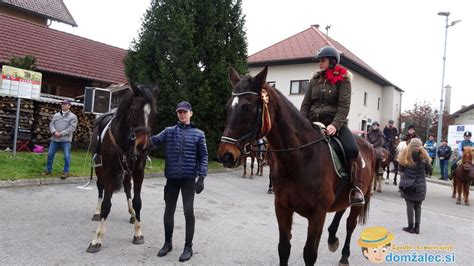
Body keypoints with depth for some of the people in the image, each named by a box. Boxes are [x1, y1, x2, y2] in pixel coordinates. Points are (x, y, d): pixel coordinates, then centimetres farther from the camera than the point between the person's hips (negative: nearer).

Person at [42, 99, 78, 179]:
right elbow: (51, 124, 9)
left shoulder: (73, 116, -1)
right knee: (50, 154, 10)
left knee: (67, 156, -4)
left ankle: (66, 172, 8)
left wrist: (61, 134, -16)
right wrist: (54, 132, -12)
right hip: (54, 139, 4)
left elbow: (72, 128, -11)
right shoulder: (56, 115, 14)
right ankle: (48, 170, 26)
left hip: (66, 140, -4)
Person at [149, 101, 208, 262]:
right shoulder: (169, 131, 7)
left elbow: (203, 157, -1)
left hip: (188, 178, -2)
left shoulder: (198, 134, 2)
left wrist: (201, 177, -10)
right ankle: (167, 243, 30)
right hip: (171, 178, 3)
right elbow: (154, 141, -7)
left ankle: (188, 247, 14)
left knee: (188, 211, -1)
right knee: (168, 211, 12)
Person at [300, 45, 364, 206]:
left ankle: (356, 188, -13)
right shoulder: (315, 80, 14)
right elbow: (305, 104, 11)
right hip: (313, 123, 5)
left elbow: (344, 105, -9)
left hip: (334, 123, -4)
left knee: (351, 149, -29)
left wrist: (335, 125, -25)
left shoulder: (343, 79, 2)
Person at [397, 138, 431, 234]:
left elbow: (400, 169, 0)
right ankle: (417, 227, 12)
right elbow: (429, 169, 4)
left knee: (410, 205, 5)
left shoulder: (405, 155, -5)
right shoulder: (423, 156, -5)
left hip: (408, 184, -1)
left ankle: (411, 227, 7)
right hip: (420, 185, 1)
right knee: (418, 206, 11)